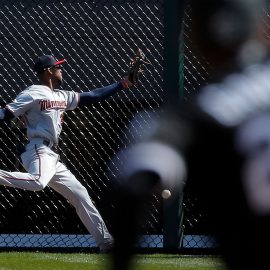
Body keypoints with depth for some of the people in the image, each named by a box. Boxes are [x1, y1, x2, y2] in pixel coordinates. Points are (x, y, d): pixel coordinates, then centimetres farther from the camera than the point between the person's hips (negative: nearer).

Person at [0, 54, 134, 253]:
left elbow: (91, 97, 28)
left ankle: (106, 242, 16)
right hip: (39, 151, -9)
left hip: (53, 158, 9)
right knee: (37, 182, -41)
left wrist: (120, 85, 26)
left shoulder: (62, 97, 22)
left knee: (80, 194, 11)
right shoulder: (34, 93, -3)